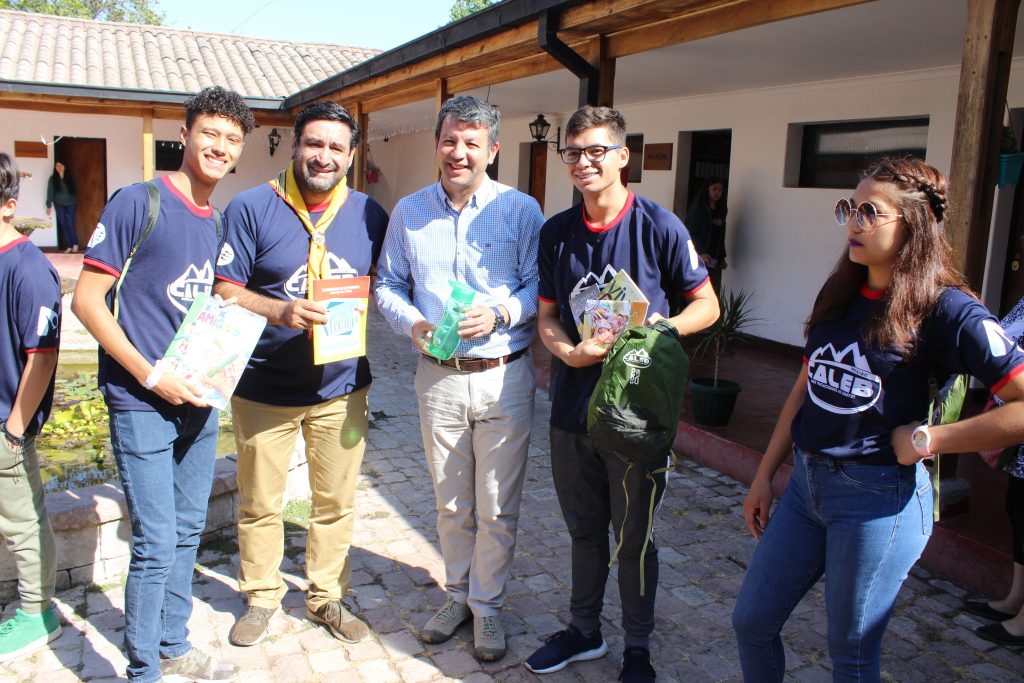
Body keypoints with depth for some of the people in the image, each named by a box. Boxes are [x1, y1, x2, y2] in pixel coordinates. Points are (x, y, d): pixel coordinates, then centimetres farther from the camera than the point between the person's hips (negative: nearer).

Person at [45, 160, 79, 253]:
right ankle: (69, 246, 5)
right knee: (63, 225, 1)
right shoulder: (52, 178, 0)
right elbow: (50, 192, -1)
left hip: (71, 204, -1)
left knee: (70, 223, -14)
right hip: (59, 205, 1)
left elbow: (74, 190, 6)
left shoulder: (70, 178, 1)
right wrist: (49, 205, -4)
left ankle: (75, 244, 0)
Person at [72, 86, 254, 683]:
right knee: (156, 544, -2)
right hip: (142, 403, -6)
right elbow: (86, 300, -13)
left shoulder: (218, 224, 10)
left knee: (188, 531, 16)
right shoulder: (138, 202, -10)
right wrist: (150, 374, -17)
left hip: (198, 399, 7)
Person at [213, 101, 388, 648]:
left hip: (341, 387, 2)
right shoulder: (251, 208, -6)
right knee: (260, 503, 12)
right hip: (264, 387, -2)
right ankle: (261, 596, 35)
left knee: (336, 501, 12)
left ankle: (327, 596, 32)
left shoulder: (369, 214, 2)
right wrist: (279, 310, -25)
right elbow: (223, 289, -8)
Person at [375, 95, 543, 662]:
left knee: (498, 508, 7)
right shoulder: (408, 212, 6)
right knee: (451, 503, 16)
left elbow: (540, 286, -2)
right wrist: (413, 323, -10)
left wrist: (500, 313, -20)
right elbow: (388, 285, 10)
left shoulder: (521, 210, -3)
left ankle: (487, 604, 27)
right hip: (438, 377, 3)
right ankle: (457, 595, 36)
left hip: (504, 377, -2)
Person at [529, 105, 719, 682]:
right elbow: (547, 316, 8)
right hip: (572, 406, 4)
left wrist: (664, 327, -23)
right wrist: (570, 352, -13)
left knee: (634, 537, 11)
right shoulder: (556, 232, 3)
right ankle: (585, 631, 40)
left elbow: (707, 306, -3)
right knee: (585, 530, 20)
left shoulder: (658, 226, -10)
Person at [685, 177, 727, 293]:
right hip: (698, 259, -6)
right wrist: (701, 253, -20)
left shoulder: (721, 210, 15)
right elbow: (690, 233, -11)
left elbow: (721, 237, 18)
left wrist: (722, 257, 14)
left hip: (715, 260, 6)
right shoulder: (697, 208, -4)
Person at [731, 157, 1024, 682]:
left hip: (878, 496, -6)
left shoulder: (945, 309, -13)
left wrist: (929, 439, -15)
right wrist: (763, 477, 12)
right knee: (751, 623, 14)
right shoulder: (839, 294, 7)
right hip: (807, 482, 7)